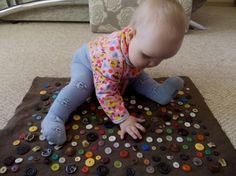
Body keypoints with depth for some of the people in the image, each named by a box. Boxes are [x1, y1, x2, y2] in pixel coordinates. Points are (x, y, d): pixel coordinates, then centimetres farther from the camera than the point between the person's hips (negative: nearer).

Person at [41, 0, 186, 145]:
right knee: (81, 86, -32)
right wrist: (123, 119, -39)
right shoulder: (111, 57, -49)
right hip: (87, 61, -6)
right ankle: (54, 118, -28)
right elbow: (106, 93, -42)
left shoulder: (143, 44, -26)